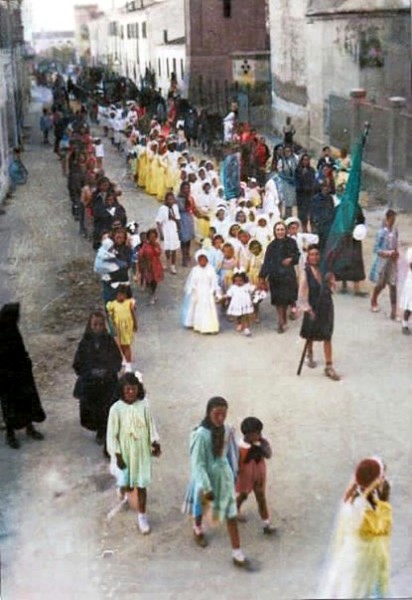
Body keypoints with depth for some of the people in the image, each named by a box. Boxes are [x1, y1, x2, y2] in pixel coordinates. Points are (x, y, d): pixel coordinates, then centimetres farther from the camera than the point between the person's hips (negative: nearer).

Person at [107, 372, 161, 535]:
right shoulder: (116, 408, -17)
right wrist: (117, 455, -12)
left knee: (142, 485, 8)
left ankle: (142, 516, 26)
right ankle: (122, 489, 45)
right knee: (126, 485, 6)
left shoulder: (144, 404, -11)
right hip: (125, 452, -1)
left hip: (142, 451, 1)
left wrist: (155, 443, 0)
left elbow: (151, 425, 2)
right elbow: (112, 434, -12)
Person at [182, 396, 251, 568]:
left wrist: (233, 474, 15)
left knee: (231, 514, 5)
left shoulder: (227, 430, -12)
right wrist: (206, 488, -27)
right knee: (201, 506, 24)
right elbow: (197, 463, -25)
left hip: (224, 475, 3)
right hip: (206, 476, -3)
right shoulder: (201, 434, -28)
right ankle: (198, 529, 57)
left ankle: (237, 554, 13)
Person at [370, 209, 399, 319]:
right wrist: (388, 253, -26)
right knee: (380, 284, 12)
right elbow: (376, 249, -15)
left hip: (392, 261, 4)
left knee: (393, 285, 0)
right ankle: (373, 302, 41)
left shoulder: (395, 230, 0)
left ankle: (393, 310, 3)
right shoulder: (382, 232, -18)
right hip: (382, 261, -4)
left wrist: (396, 253, -6)